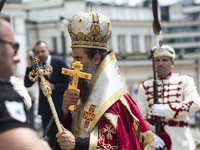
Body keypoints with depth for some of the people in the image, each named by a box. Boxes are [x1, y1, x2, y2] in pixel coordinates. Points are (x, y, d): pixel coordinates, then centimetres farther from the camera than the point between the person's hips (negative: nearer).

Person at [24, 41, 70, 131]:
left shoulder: (60, 63, -4)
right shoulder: (36, 66, 7)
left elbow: (69, 83, -5)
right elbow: (27, 84, -4)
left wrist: (52, 86, -14)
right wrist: (30, 64, -10)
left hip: (59, 108, -4)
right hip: (45, 108, 4)